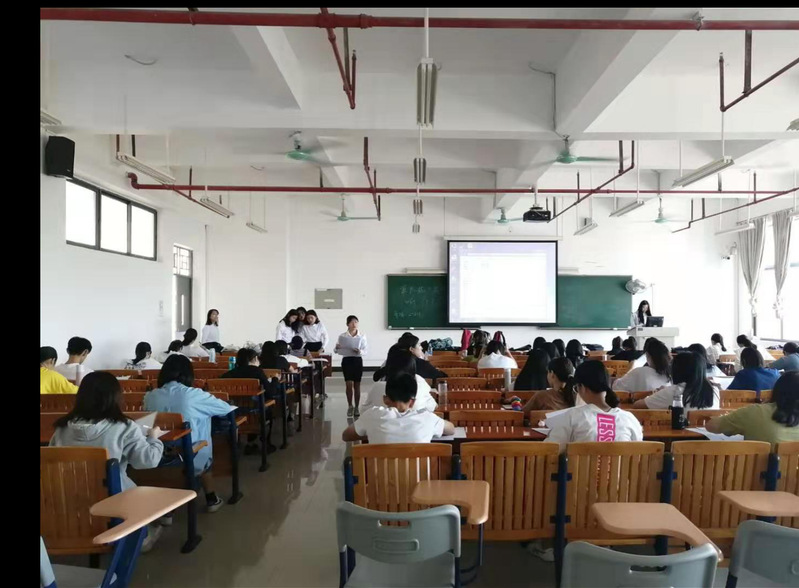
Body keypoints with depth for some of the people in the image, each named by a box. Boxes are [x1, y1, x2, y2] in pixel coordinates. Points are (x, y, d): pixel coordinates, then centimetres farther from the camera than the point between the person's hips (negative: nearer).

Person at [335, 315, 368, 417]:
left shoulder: (362, 336, 0)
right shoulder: (342, 336, 0)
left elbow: (365, 351, -2)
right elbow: (337, 350, 3)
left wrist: (360, 351, -23)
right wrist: (336, 348, -20)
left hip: (358, 361, 1)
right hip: (346, 360, 0)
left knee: (357, 385, 5)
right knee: (349, 384, -4)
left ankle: (356, 407, 16)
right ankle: (350, 406, 15)